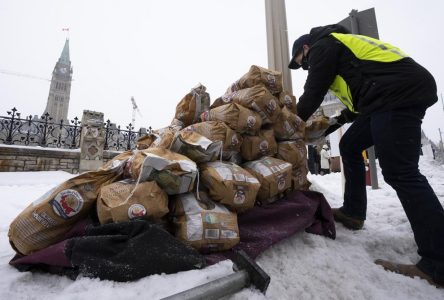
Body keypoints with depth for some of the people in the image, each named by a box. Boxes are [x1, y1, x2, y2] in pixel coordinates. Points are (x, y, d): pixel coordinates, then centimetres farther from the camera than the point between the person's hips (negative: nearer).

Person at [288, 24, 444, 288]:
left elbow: (313, 93, -2)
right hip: (393, 95, 10)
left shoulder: (322, 46, 3)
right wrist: (339, 120, 28)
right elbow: (361, 89, 31)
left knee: (400, 172, -15)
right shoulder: (336, 46, 31)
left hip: (400, 92, -10)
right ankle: (353, 213, 18)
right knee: (350, 146, 13)